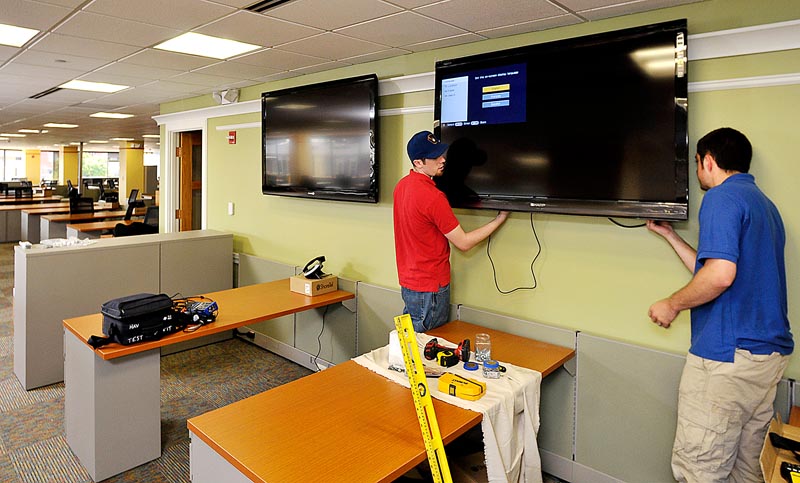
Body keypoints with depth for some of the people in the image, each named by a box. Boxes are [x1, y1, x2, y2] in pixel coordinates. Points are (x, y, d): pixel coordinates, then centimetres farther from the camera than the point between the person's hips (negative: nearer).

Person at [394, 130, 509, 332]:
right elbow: (463, 242, -16)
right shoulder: (433, 197, -24)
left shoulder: (402, 185, 3)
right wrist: (499, 219, -8)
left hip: (408, 281, 9)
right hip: (429, 288, -9)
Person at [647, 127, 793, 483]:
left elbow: (720, 274, -24)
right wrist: (669, 234, 27)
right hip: (772, 351, 10)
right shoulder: (765, 204, 18)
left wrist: (672, 305, -10)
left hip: (727, 354, -10)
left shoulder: (722, 197, -11)